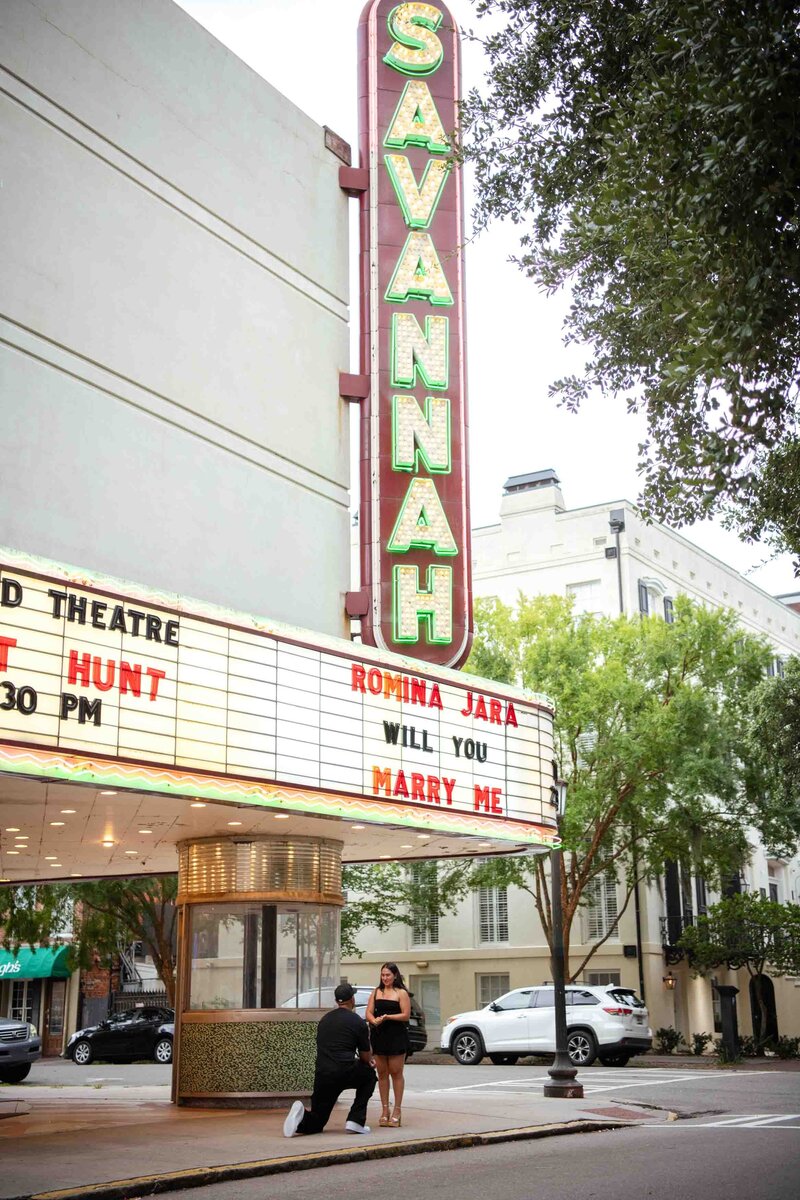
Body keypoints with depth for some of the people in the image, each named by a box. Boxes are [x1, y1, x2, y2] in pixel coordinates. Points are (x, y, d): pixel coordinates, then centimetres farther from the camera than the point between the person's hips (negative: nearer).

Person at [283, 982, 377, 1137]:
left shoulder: (324, 1019, 18)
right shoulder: (358, 1022, 1)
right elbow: (366, 1056, 9)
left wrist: (368, 1060, 38)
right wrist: (370, 1061, 36)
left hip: (322, 1076, 5)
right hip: (344, 1074, -4)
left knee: (317, 1122, 16)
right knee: (369, 1074, 27)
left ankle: (302, 1116, -21)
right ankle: (355, 1121, 15)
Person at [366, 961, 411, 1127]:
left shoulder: (401, 993, -1)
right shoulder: (376, 992, 12)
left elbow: (406, 1015, -7)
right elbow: (369, 1012, 7)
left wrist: (387, 1017, -18)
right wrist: (374, 1020, -15)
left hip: (397, 1036, -4)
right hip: (379, 1035, 4)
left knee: (396, 1072, -1)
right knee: (382, 1073, 7)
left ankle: (397, 1110, 5)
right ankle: (385, 1109, 14)